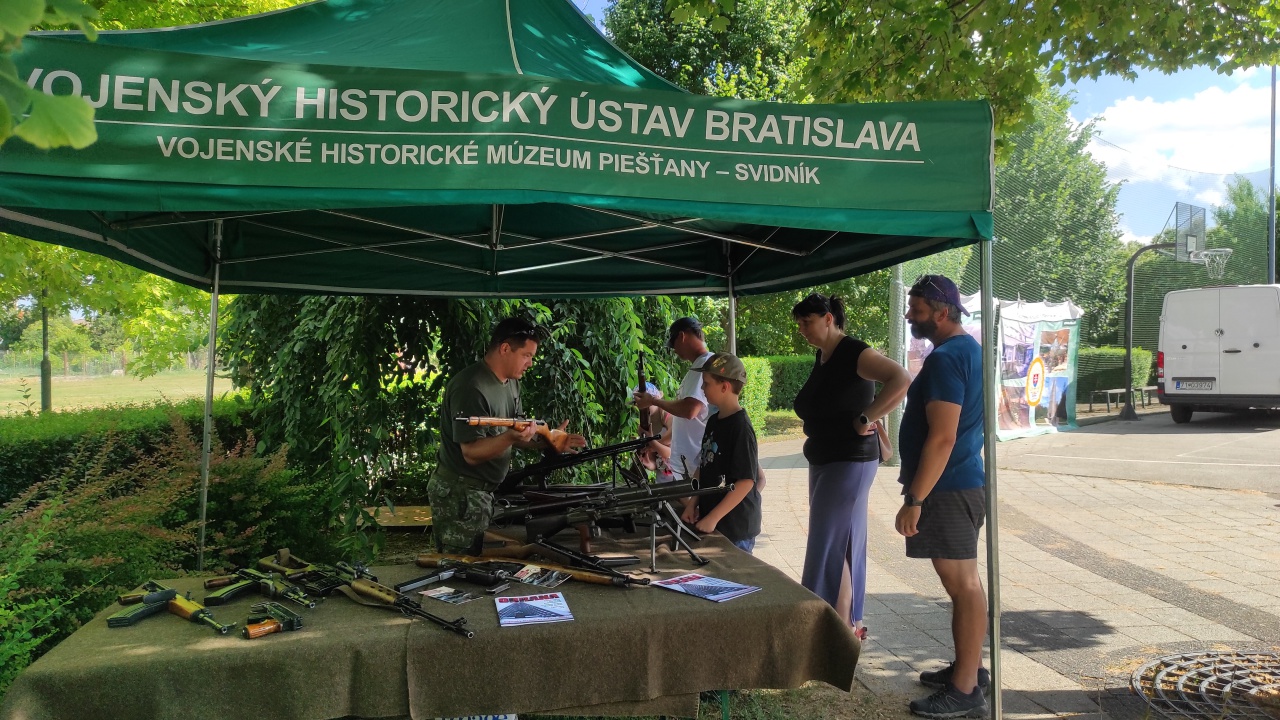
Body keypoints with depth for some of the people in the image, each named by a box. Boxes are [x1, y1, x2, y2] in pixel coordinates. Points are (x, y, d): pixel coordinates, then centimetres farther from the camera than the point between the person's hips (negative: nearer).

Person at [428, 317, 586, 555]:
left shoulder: (511, 382, 7)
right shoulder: (471, 388, -24)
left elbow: (518, 432, 12)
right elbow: (471, 453, -25)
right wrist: (509, 437, -40)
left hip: (484, 491, 10)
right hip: (460, 494, -10)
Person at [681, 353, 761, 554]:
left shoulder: (740, 427, -17)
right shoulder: (713, 421, 8)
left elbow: (746, 481, -20)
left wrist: (712, 518, -20)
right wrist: (692, 505, 5)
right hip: (709, 522, 8)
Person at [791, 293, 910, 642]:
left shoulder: (853, 352, -16)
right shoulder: (822, 356, 10)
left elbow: (901, 380, -31)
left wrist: (865, 420, -27)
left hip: (850, 462, -9)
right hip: (825, 460, 9)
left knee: (829, 547, -8)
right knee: (845, 545, 14)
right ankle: (851, 624, 24)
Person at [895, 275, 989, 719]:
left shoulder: (945, 358, -19)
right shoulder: (969, 348, 14)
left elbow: (942, 438, -25)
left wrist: (914, 499, -23)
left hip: (947, 488, -10)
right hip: (961, 482, 10)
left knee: (963, 584, -4)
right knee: (962, 581, 17)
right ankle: (969, 668, 29)